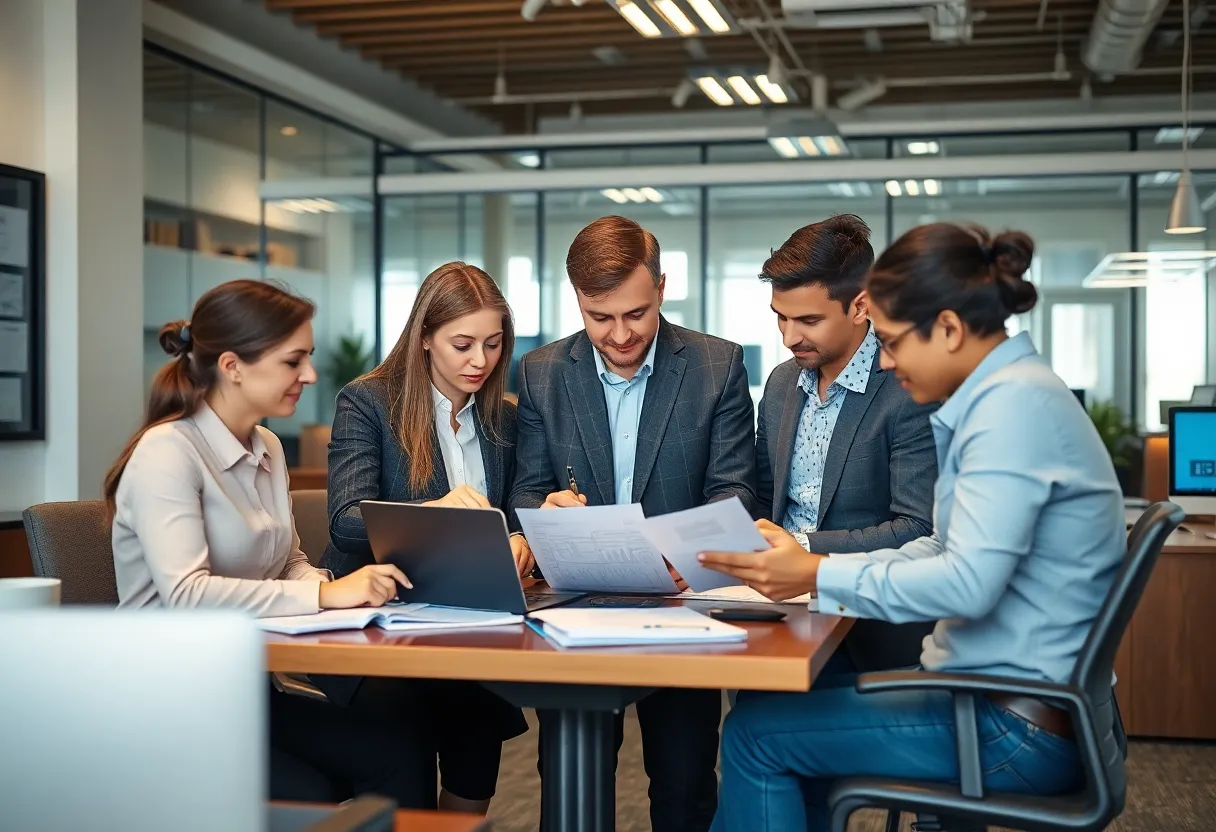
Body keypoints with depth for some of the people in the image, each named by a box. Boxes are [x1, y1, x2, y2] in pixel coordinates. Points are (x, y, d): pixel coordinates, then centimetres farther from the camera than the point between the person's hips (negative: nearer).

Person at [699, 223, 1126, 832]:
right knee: (789, 701, 18)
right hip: (1004, 690, 10)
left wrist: (819, 576, -19)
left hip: (1019, 730, -10)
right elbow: (946, 550, 13)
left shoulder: (1013, 402, -21)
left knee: (757, 732, -4)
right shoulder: (1007, 393, 10)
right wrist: (817, 568, 4)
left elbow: (968, 583, -28)